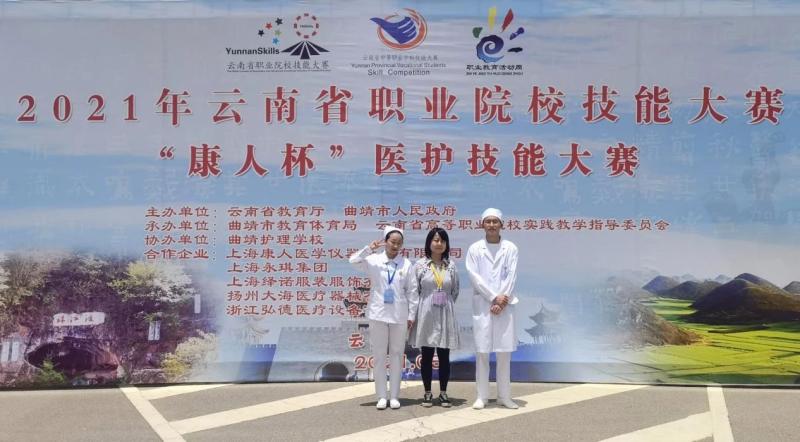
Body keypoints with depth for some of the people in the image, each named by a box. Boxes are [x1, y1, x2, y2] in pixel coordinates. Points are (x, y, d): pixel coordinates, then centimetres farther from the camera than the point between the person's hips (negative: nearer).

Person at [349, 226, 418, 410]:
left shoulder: (406, 264, 1)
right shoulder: (374, 260, 1)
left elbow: (412, 291, 2)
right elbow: (354, 261, -12)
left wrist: (411, 315, 0)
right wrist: (369, 249, -25)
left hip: (399, 316, 0)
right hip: (378, 315, 0)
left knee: (396, 355, 6)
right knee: (379, 355, 5)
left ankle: (394, 396, 14)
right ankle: (381, 396, 12)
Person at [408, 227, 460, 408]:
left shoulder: (451, 266, 5)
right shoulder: (420, 265, -2)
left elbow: (455, 291, 12)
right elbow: (414, 291, 1)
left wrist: (446, 305, 12)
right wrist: (414, 313, 4)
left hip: (446, 316, 2)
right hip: (426, 315, -2)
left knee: (444, 356, 5)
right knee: (427, 355, 4)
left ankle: (443, 393, 14)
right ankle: (428, 393, 13)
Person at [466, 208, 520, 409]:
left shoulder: (510, 248, 5)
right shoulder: (475, 249, 3)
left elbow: (511, 277, -1)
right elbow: (474, 276, -4)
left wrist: (502, 301, -10)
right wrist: (493, 297, -11)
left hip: (504, 305, 1)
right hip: (482, 304, -1)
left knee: (505, 351, 2)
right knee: (482, 351, 0)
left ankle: (504, 396, 10)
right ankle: (482, 396, 6)